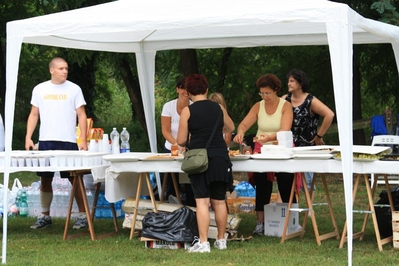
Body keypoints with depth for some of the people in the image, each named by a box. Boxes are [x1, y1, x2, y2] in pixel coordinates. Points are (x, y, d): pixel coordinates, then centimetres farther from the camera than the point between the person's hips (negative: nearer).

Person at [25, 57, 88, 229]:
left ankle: (82, 215, 4)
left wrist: (83, 141, -7)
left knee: (75, 179, -2)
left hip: (68, 141, -2)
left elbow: (81, 115, 1)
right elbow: (34, 115, 12)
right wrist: (28, 137, 0)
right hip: (46, 141, 2)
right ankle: (45, 216, 17)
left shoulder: (74, 89, 2)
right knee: (45, 179, 6)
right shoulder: (39, 89, 8)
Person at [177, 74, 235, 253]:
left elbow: (181, 141, -3)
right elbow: (230, 128, 25)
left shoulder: (187, 111, -5)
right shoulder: (219, 108, 6)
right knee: (219, 201, 11)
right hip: (220, 159, 3)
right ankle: (221, 240, 19)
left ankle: (203, 242, -9)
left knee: (202, 201, -4)